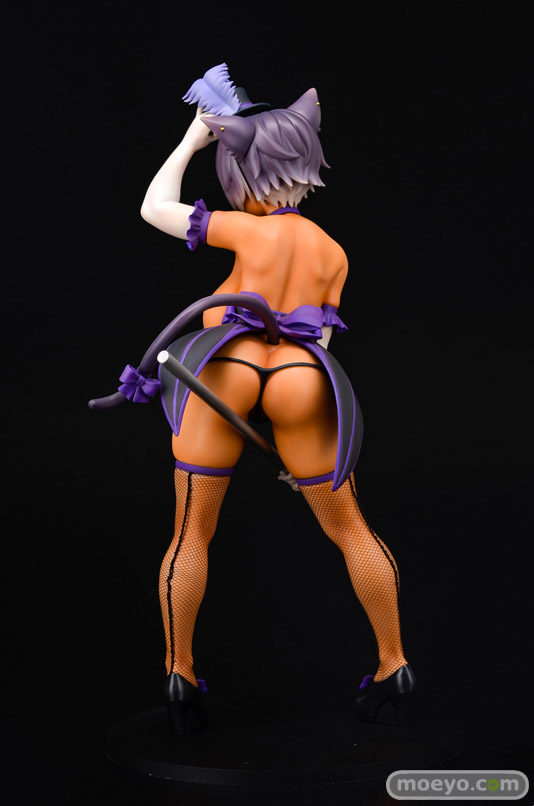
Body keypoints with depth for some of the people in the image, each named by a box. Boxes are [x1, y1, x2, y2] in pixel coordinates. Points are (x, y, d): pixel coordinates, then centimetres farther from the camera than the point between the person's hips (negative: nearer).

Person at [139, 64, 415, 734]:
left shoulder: (249, 230, 5)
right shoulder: (334, 252, 16)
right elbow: (322, 328, 15)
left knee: (192, 535, 11)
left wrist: (191, 140, 23)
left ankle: (179, 675, 11)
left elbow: (154, 207, 13)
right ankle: (393, 667, 21)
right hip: (302, 380, 3)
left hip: (225, 369, -2)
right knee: (349, 530, 15)